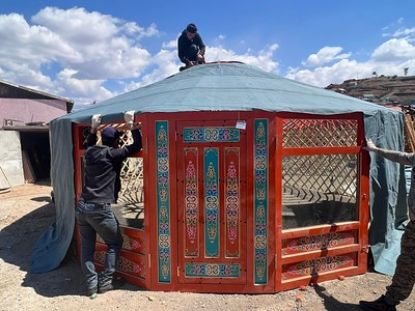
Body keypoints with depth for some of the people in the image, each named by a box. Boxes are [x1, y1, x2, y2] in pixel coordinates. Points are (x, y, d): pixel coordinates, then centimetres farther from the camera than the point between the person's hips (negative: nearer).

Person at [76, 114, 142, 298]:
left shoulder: (90, 153, 11)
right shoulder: (112, 154, -8)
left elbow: (88, 144, 36)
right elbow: (137, 146, -7)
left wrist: (93, 128, 37)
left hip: (82, 207, 7)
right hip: (100, 209, -6)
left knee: (87, 247, 15)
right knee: (115, 243, 14)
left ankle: (91, 285, 21)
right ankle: (104, 282, 16)